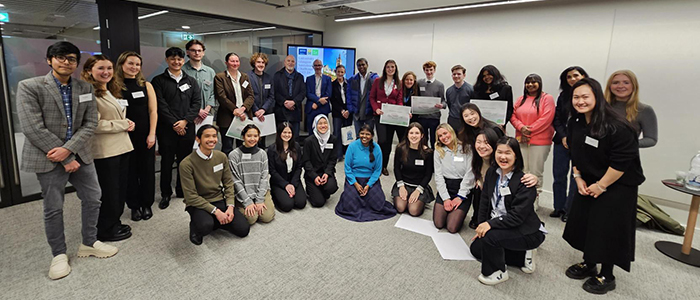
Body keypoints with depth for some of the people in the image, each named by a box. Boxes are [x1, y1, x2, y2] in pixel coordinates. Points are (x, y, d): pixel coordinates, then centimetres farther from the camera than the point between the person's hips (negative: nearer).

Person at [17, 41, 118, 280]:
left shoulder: (85, 88, 5)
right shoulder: (29, 87, -7)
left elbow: (90, 123, 0)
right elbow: (33, 129, -14)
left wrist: (69, 149, -14)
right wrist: (65, 160, -15)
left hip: (79, 154, 4)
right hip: (48, 158, -4)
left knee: (93, 198, 10)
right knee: (53, 209, 6)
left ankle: (89, 244, 30)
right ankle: (59, 254, 25)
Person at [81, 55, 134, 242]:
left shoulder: (112, 91, 16)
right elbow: (95, 125, -21)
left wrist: (127, 123, 5)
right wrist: (124, 125, -13)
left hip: (122, 147, 9)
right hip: (104, 151, -9)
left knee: (120, 189, 16)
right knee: (109, 192, 4)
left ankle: (115, 224, 31)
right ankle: (106, 231, 21)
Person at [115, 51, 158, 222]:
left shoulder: (146, 85, 4)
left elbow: (153, 111, 1)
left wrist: (152, 134, -5)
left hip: (145, 136, 1)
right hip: (125, 136, -1)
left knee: (147, 169, 8)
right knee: (130, 171, 8)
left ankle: (146, 204, 22)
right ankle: (134, 206, 21)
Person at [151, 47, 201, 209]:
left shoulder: (191, 81, 12)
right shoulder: (158, 81, 3)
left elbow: (196, 103, 3)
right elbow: (161, 105, -5)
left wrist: (185, 121, -10)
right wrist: (174, 124, -12)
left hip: (187, 128, 2)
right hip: (166, 129, -2)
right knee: (166, 162, 4)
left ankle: (182, 191, 24)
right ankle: (165, 194, 17)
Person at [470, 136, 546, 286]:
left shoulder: (525, 181, -23)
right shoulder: (491, 173, -3)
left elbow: (517, 216, -27)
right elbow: (484, 201, 1)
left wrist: (491, 224, -33)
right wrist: (482, 226, -5)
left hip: (527, 232, -8)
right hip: (499, 226, 8)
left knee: (490, 236, -32)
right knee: (476, 248, 12)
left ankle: (497, 272, -3)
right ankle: (523, 256, 17)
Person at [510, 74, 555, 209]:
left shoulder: (547, 98, 1)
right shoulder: (521, 99, 17)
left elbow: (546, 118, -10)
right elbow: (513, 115, 10)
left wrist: (530, 131, -10)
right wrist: (521, 128, -8)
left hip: (540, 141, -4)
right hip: (521, 140, 4)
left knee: (536, 172, -3)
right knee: (522, 171, 4)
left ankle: (534, 201, 7)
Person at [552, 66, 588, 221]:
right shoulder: (563, 96, 10)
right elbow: (556, 119, 9)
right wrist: (563, 137, -4)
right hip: (562, 141, 4)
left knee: (576, 177, -2)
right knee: (559, 176, 7)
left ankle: (570, 210, 9)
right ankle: (559, 208, 18)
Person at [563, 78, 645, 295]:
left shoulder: (617, 127, -25)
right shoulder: (575, 123, -2)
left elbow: (622, 162, -23)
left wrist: (601, 186, -17)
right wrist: (578, 177, 1)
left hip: (617, 186, -7)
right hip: (588, 183, 7)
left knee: (607, 229, 0)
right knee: (583, 223, 12)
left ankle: (606, 276, 19)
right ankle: (588, 264, 32)